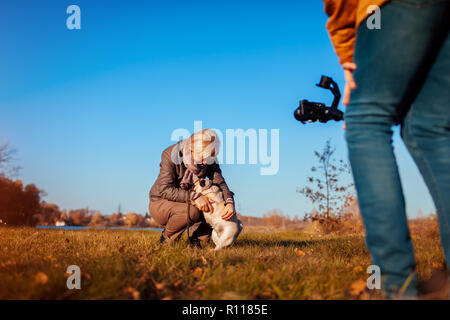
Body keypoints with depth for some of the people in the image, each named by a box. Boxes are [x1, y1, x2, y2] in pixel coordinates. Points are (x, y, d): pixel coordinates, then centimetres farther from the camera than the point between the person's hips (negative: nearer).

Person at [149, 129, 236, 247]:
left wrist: (230, 203, -33)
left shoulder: (208, 159, -7)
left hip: (186, 203, 6)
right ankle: (167, 239, -9)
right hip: (160, 204, -6)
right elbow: (165, 189, -30)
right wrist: (194, 196, -42)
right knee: (191, 211, -35)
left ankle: (196, 240, 2)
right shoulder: (171, 155, -24)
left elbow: (220, 182, -12)